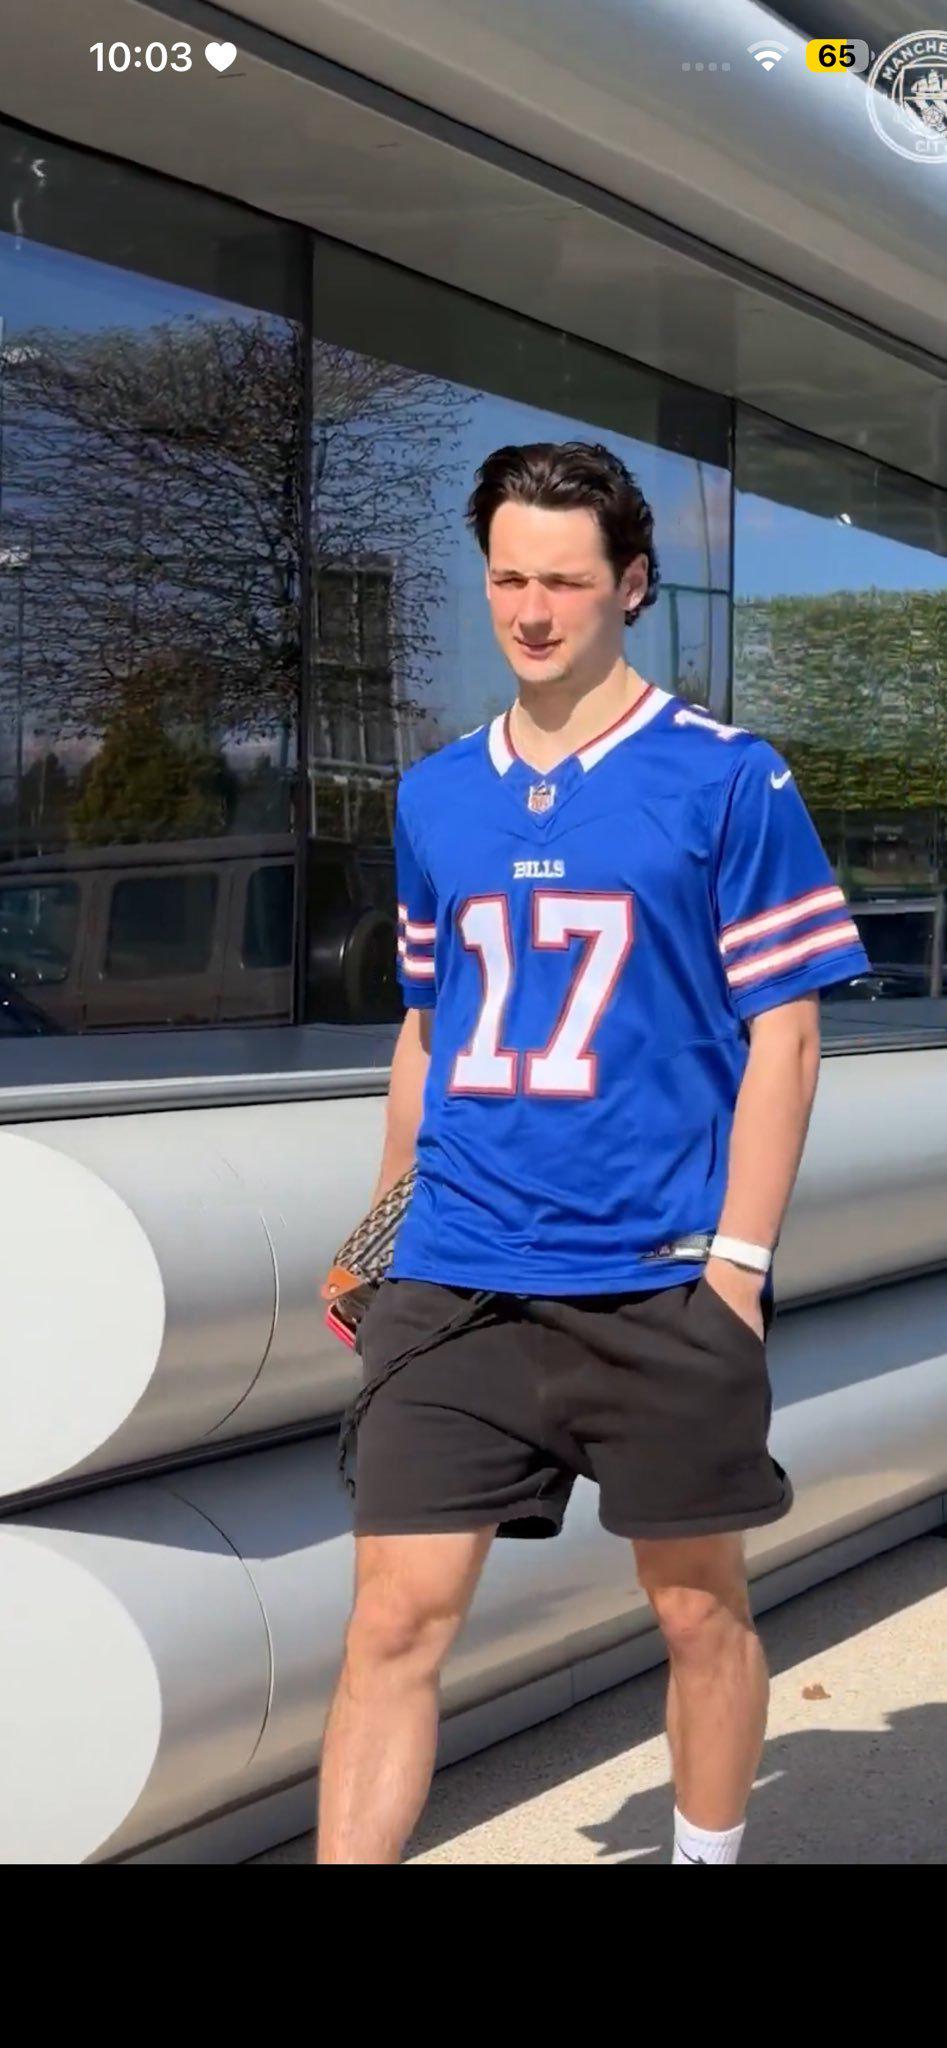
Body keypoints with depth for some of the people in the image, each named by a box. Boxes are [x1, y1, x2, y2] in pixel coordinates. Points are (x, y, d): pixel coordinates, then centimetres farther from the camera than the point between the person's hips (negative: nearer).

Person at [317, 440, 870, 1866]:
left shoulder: (730, 781, -3)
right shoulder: (436, 796, 10)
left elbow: (783, 1032, -4)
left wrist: (736, 1261, -10)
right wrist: (389, 1213, 16)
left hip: (664, 1282, -3)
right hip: (454, 1281, 3)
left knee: (700, 1609, 10)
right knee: (397, 1618, -2)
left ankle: (710, 1852, 32)